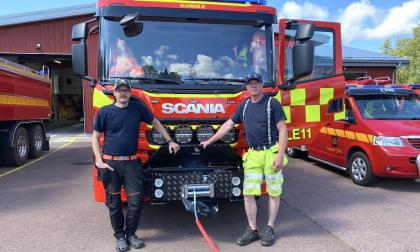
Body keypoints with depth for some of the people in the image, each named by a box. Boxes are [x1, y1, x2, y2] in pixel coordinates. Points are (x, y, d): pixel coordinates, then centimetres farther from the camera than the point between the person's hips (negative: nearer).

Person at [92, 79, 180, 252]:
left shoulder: (138, 108, 3)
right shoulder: (104, 111, -1)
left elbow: (155, 123, 15)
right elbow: (95, 137, 3)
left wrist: (170, 141, 13)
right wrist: (99, 160, -7)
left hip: (131, 163, 1)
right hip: (110, 163, -1)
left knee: (135, 202, 2)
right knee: (114, 203, 8)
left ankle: (131, 234, 23)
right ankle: (120, 236, 25)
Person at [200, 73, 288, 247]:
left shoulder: (272, 103, -5)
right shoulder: (244, 106, 11)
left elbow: (282, 129, -8)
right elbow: (228, 125, 16)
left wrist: (280, 156, -16)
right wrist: (209, 141, 16)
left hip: (271, 152, -4)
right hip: (253, 154, 5)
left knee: (274, 192, 6)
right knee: (248, 193, 3)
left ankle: (270, 229, 19)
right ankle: (252, 230, 15)